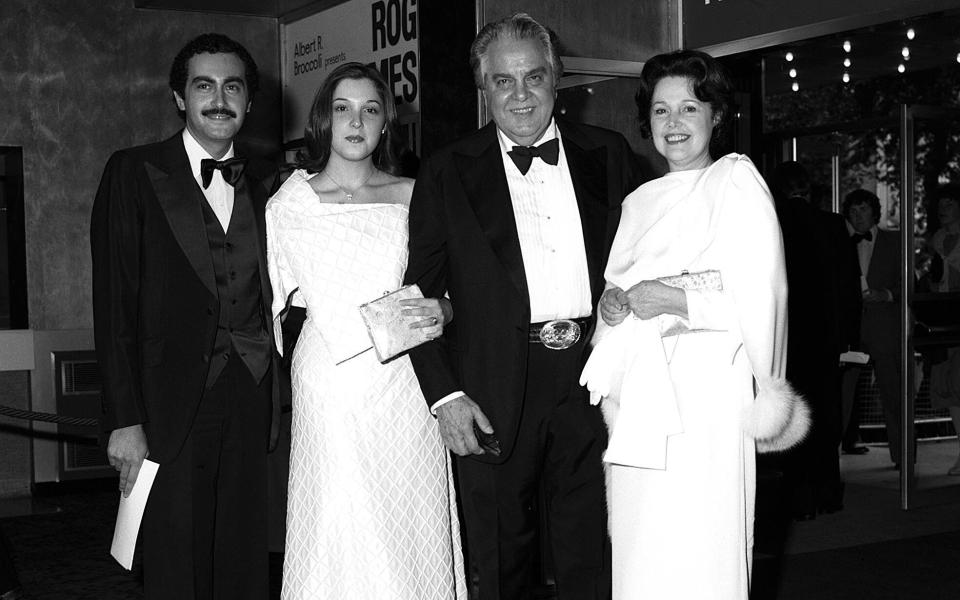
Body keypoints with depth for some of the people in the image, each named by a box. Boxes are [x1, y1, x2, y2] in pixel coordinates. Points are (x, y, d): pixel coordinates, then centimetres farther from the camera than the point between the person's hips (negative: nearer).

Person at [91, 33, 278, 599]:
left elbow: (272, 294, 10)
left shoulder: (264, 182, 11)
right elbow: (114, 304, -5)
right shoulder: (135, 172, -1)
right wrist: (125, 420, -11)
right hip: (172, 404, -3)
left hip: (251, 403, 4)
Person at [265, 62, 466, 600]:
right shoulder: (293, 203, -1)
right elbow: (330, 314, -4)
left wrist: (440, 311, -8)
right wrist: (396, 320, -13)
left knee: (414, 530, 7)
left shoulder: (412, 195, 7)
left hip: (407, 380, 3)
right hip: (334, 379, -3)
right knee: (344, 540, -1)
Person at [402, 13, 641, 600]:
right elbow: (421, 292, 1)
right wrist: (444, 394, -8)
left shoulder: (609, 155, 7)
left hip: (595, 381, 2)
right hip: (496, 393, -1)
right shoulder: (447, 173, 2)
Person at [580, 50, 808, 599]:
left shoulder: (737, 179, 1)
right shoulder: (640, 202, 20)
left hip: (704, 394, -6)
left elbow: (762, 296, -7)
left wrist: (679, 300, -13)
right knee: (638, 555, 4)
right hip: (638, 399, 6)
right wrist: (614, 304, 2)